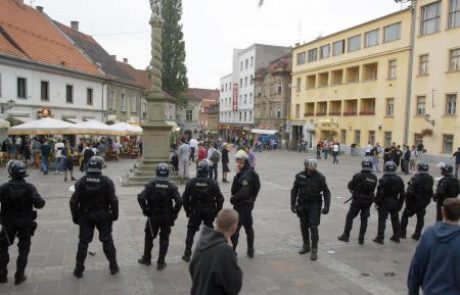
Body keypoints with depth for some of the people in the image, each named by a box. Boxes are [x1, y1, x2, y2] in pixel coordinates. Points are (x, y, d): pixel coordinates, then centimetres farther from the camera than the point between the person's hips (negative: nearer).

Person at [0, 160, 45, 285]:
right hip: (26, 223, 0)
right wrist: (42, 201, -3)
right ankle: (19, 276, 15)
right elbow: (38, 203, -23)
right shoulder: (29, 187, -14)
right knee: (23, 249, 13)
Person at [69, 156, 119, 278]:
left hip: (85, 215, 1)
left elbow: (74, 201, -7)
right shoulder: (106, 181, -13)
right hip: (103, 215, -1)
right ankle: (113, 266, 19)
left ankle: (79, 269, 19)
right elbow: (113, 200, -12)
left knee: (83, 241, 11)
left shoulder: (81, 181, -9)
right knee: (107, 240, 11)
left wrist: (75, 216, 5)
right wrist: (115, 214, 1)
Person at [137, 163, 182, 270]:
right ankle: (161, 262, 15)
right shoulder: (171, 186, -7)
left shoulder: (151, 185, -8)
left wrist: (145, 210, -5)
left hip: (153, 216, 0)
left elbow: (141, 198, -18)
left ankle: (147, 258, 32)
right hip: (167, 217, 0)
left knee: (149, 237, 19)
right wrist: (174, 214, -5)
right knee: (164, 239, 12)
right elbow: (179, 201, -16)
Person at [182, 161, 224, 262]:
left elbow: (185, 198, -4)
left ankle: (187, 254, 15)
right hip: (209, 212, 0)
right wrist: (217, 211, 4)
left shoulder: (191, 182, -8)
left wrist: (187, 210, 8)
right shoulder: (213, 183, -9)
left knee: (190, 232, 14)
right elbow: (220, 198, -7)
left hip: (195, 212, 0)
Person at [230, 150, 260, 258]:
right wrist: (234, 197, 1)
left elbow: (243, 192, -28)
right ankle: (250, 250, 30)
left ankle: (232, 250, 1)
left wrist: (233, 198, -15)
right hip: (248, 203, 11)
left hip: (242, 205, -11)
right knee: (248, 226, 19)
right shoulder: (247, 173, 9)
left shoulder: (246, 175, -22)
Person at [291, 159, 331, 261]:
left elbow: (326, 192, -4)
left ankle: (314, 250, 2)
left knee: (313, 227, -8)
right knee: (304, 226, 12)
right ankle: (306, 246, 30)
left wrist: (326, 206, -13)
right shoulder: (300, 176, -6)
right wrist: (292, 204, -1)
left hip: (315, 205, -3)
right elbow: (294, 191, 4)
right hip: (302, 205, 3)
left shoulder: (320, 177, -11)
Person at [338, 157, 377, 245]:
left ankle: (346, 236, 12)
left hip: (357, 200, -3)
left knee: (350, 217, 9)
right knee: (364, 219, 13)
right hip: (368, 200, 4)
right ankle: (361, 239, 15)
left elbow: (350, 186, -7)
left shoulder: (358, 176, -16)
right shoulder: (374, 178, -4)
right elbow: (373, 189, 2)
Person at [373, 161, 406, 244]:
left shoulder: (383, 180, -15)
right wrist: (400, 203, 15)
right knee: (395, 219, 16)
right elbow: (402, 194, 7)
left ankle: (380, 238, 1)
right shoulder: (399, 180, 2)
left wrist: (377, 202, -6)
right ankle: (396, 236, 27)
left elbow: (380, 193, -16)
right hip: (395, 202, 5)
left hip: (384, 203, -5)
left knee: (382, 220, 0)